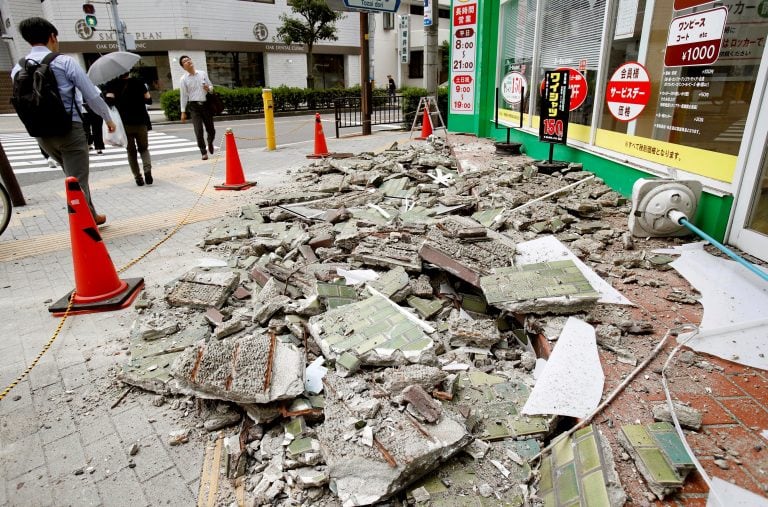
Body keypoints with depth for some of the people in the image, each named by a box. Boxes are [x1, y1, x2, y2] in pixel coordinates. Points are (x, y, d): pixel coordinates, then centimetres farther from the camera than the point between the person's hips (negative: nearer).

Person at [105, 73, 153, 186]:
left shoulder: (112, 84, -1)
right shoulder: (138, 82, 0)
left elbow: (109, 100, -13)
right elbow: (148, 100, -1)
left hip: (125, 123, 0)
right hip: (141, 122, 0)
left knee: (131, 151, 12)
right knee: (144, 148, 14)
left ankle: (138, 177, 6)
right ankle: (147, 170, -11)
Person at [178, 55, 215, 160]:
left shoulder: (203, 74, 6)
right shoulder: (184, 79, 1)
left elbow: (211, 86, 15)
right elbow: (184, 96, 2)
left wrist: (209, 88, -10)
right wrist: (183, 112, 1)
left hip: (206, 104, 2)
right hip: (194, 106, -2)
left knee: (211, 129, 9)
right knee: (198, 131, -10)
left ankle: (210, 143, 41)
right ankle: (203, 152, 1)